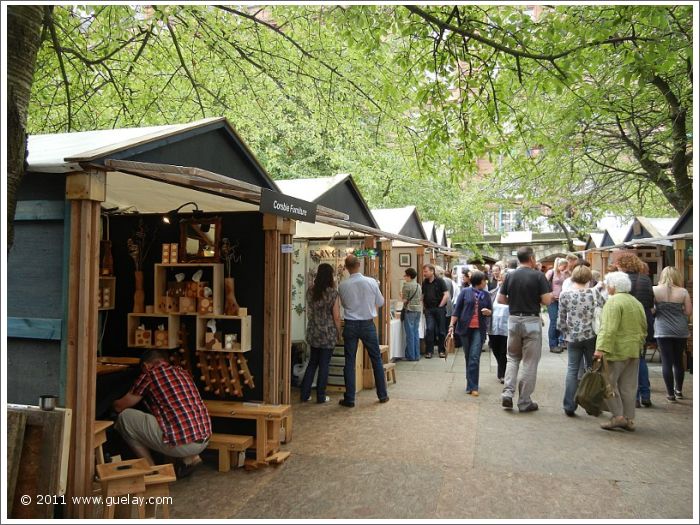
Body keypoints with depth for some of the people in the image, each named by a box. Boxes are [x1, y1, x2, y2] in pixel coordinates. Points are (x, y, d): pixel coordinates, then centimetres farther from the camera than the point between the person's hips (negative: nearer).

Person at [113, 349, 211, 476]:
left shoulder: (150, 373, 2)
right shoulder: (183, 372, 19)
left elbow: (120, 407, 13)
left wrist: (113, 403, 36)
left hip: (181, 444, -7)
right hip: (204, 440, 7)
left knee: (125, 417, 10)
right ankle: (190, 458, 18)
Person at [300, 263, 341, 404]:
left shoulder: (310, 291, 1)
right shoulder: (332, 293, -12)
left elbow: (308, 312, 11)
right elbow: (336, 316, -9)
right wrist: (338, 332, 1)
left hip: (313, 332, 5)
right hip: (328, 333, -4)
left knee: (312, 362, 16)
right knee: (324, 364, 5)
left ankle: (305, 394, 18)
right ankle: (321, 396, 12)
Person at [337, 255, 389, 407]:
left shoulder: (342, 286, -9)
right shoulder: (371, 282, -10)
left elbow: (344, 304, 5)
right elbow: (380, 302, 2)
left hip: (350, 325, 0)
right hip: (368, 324, 0)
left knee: (349, 361, 7)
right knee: (376, 359, 14)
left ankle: (349, 399, 10)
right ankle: (382, 395, 23)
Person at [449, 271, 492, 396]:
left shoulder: (486, 295, 8)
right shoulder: (465, 292, 0)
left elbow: (490, 311, 19)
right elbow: (457, 310, -2)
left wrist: (488, 312, -5)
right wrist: (451, 326, -9)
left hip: (479, 329, 1)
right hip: (465, 328, 0)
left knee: (474, 357, -9)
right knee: (468, 357, 10)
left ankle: (472, 386, -7)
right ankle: (471, 384, 25)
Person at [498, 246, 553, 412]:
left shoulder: (510, 275, 2)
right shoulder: (538, 276, -9)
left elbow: (501, 299, 3)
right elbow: (546, 300, -13)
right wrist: (534, 298, 7)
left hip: (514, 319, 4)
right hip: (531, 321, -3)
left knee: (512, 358, 17)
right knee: (529, 362, 6)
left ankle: (507, 393, 3)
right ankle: (525, 401, 12)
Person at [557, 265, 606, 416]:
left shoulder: (565, 295, -6)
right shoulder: (594, 293, -6)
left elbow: (561, 320, -1)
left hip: (573, 337, 0)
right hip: (591, 336, 0)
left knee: (572, 370, 8)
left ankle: (569, 407, 7)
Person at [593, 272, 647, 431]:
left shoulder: (613, 302, -12)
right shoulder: (637, 303, 14)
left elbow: (609, 329, -21)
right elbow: (643, 329, 18)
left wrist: (601, 348, -24)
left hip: (617, 351, -8)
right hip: (634, 352, 8)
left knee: (608, 383, 0)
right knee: (629, 387, 11)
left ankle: (618, 416, -2)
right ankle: (629, 419, 16)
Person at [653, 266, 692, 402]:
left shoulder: (655, 290, -5)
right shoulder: (683, 292, -2)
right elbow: (689, 311, 0)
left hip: (663, 331, -2)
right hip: (680, 331, 2)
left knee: (667, 362, 2)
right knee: (678, 361, 16)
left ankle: (670, 393, 3)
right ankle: (679, 390, 29)